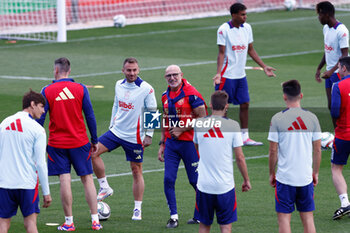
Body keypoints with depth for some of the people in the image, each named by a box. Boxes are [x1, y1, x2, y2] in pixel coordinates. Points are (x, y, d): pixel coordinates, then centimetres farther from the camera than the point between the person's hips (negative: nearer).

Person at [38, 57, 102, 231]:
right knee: (87, 179, 7)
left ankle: (69, 222, 1)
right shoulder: (80, 89, -2)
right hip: (79, 143, 1)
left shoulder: (47, 91, -4)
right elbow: (90, 116, 0)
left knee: (64, 181, 0)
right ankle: (95, 221, 5)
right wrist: (94, 141, 9)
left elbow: (39, 119, -3)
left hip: (57, 144, -1)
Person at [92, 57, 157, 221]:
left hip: (135, 137, -5)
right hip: (116, 132, 5)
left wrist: (149, 135, -9)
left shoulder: (146, 89, -11)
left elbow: (152, 113, -7)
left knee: (136, 170, 2)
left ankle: (137, 210, 10)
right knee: (93, 152, -11)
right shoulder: (119, 85, 5)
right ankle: (105, 188, 3)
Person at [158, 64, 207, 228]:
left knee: (195, 180, 3)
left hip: (189, 143, -6)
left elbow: (202, 118, -13)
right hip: (171, 143, 6)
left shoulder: (191, 94, -13)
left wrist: (181, 129, -14)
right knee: (168, 179, -3)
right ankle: (173, 216, 4)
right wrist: (162, 144, 17)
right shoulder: (166, 96, 10)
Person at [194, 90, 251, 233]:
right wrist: (246, 180, 8)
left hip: (204, 185, 2)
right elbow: (240, 157, -5)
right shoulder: (232, 125, -8)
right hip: (225, 186, -2)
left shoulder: (199, 124, 0)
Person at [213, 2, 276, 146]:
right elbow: (221, 53, -12)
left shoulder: (247, 28, 6)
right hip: (227, 75, -6)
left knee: (245, 104, 5)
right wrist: (218, 73, -22)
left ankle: (245, 137, 12)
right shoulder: (224, 30, -11)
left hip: (241, 75, 6)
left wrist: (264, 67, 15)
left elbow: (251, 50, 16)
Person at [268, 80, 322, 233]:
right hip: (306, 177, 3)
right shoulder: (312, 118, -1)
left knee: (284, 219, 3)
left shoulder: (277, 119, -8)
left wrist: (272, 173, 7)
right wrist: (315, 172, 17)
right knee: (308, 218, 10)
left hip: (285, 178, -3)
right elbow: (317, 149, 5)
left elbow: (273, 151, -6)